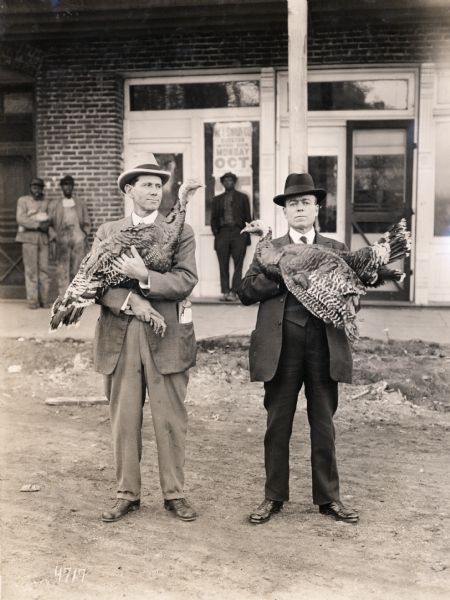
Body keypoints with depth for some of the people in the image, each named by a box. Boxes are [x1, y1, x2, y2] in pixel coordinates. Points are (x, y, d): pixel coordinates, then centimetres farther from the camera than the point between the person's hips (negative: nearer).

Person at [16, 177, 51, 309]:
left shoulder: (45, 202, 17)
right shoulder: (23, 200, 5)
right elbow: (20, 219, -7)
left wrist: (46, 223, -7)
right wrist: (38, 224, -15)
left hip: (43, 237, 4)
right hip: (28, 237, -4)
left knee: (44, 268, 0)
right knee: (31, 269, -6)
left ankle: (44, 299, 3)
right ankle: (32, 300, -4)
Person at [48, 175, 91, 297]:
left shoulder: (80, 203, 17)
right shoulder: (54, 205, 13)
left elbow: (86, 223, 19)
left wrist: (85, 235, 4)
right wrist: (54, 236, -4)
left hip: (79, 240, 1)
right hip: (62, 241, -1)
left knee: (78, 270, -3)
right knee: (62, 269, -7)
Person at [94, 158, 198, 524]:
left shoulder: (180, 232, 4)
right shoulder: (107, 232, 10)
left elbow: (186, 281, -9)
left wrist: (143, 277, -21)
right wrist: (130, 300, -17)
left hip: (166, 338, -1)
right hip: (120, 337, 2)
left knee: (171, 420, 5)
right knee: (124, 420, 8)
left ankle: (174, 493, 18)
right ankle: (128, 494, 21)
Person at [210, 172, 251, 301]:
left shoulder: (242, 198, 13)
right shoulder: (217, 199, 19)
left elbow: (247, 218, 9)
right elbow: (214, 219, 17)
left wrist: (246, 234, -1)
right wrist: (216, 233, 4)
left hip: (238, 233, -2)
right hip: (222, 233, 2)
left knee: (238, 264, -6)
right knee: (223, 265, -3)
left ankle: (233, 292, -5)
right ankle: (225, 292, -1)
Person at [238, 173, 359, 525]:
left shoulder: (336, 250, 11)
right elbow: (246, 292, -2)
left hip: (325, 345, 1)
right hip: (282, 346, 0)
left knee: (324, 425, 9)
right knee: (278, 425, 7)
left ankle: (329, 497, 22)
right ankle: (274, 497, 20)